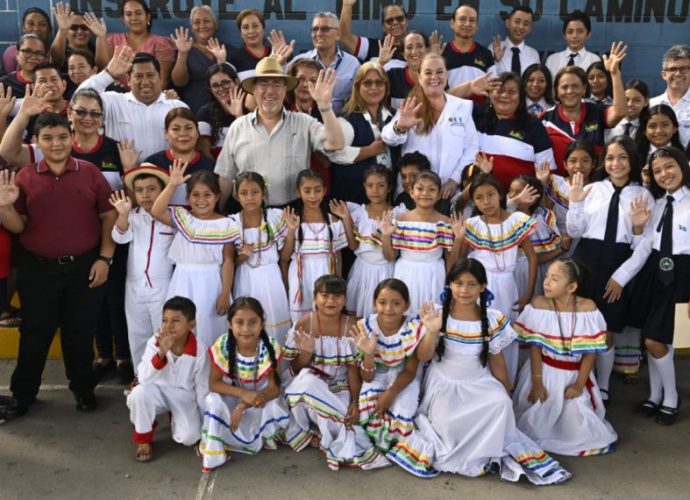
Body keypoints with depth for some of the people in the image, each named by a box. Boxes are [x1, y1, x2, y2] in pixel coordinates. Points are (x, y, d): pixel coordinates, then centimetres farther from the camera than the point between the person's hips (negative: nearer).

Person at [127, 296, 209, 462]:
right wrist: (161, 353, -41)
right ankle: (143, 439, -6)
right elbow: (143, 378, -26)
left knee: (189, 437, -18)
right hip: (158, 391, 0)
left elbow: (202, 387, -7)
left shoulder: (199, 350, -19)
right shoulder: (154, 342, -18)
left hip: (185, 396, 0)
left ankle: (175, 418, 20)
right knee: (139, 393, -34)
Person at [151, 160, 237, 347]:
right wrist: (172, 185, -24)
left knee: (209, 331, 8)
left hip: (211, 284, -1)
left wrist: (225, 294, -6)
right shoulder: (182, 217, 1)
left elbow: (228, 260, -3)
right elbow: (156, 212, -17)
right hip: (184, 284, 2)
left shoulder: (225, 224, -4)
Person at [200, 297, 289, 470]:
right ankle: (214, 449, -5)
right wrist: (243, 393, -36)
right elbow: (214, 383, -19)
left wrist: (243, 406, -36)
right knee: (212, 400, -29)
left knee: (276, 409, -29)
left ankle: (265, 438, 7)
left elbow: (275, 388, -23)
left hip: (261, 399, 0)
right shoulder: (222, 346, -24)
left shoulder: (271, 346, -25)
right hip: (232, 398, 0)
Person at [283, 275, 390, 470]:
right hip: (308, 386, 1)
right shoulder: (303, 325, -9)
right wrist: (306, 352, -25)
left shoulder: (351, 327, -7)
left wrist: (355, 402, -19)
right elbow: (295, 370, -5)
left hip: (339, 388, 0)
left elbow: (354, 368, -6)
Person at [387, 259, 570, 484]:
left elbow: (496, 359, 5)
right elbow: (423, 358, -11)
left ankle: (487, 453, -7)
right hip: (444, 383, -2)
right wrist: (433, 331, -28)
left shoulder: (493, 320, -7)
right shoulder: (438, 314, -10)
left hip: (478, 383, 2)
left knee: (501, 403, -26)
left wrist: (506, 392, 10)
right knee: (447, 422, -27)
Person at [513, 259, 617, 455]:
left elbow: (590, 352, -8)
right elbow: (535, 347, -10)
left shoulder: (587, 307, -13)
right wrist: (536, 382, -13)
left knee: (578, 428, -6)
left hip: (574, 373, 0)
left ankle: (581, 441, 26)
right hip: (544, 370, 0)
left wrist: (579, 384, -12)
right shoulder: (539, 304, -14)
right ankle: (535, 437, 24)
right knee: (535, 418, -8)